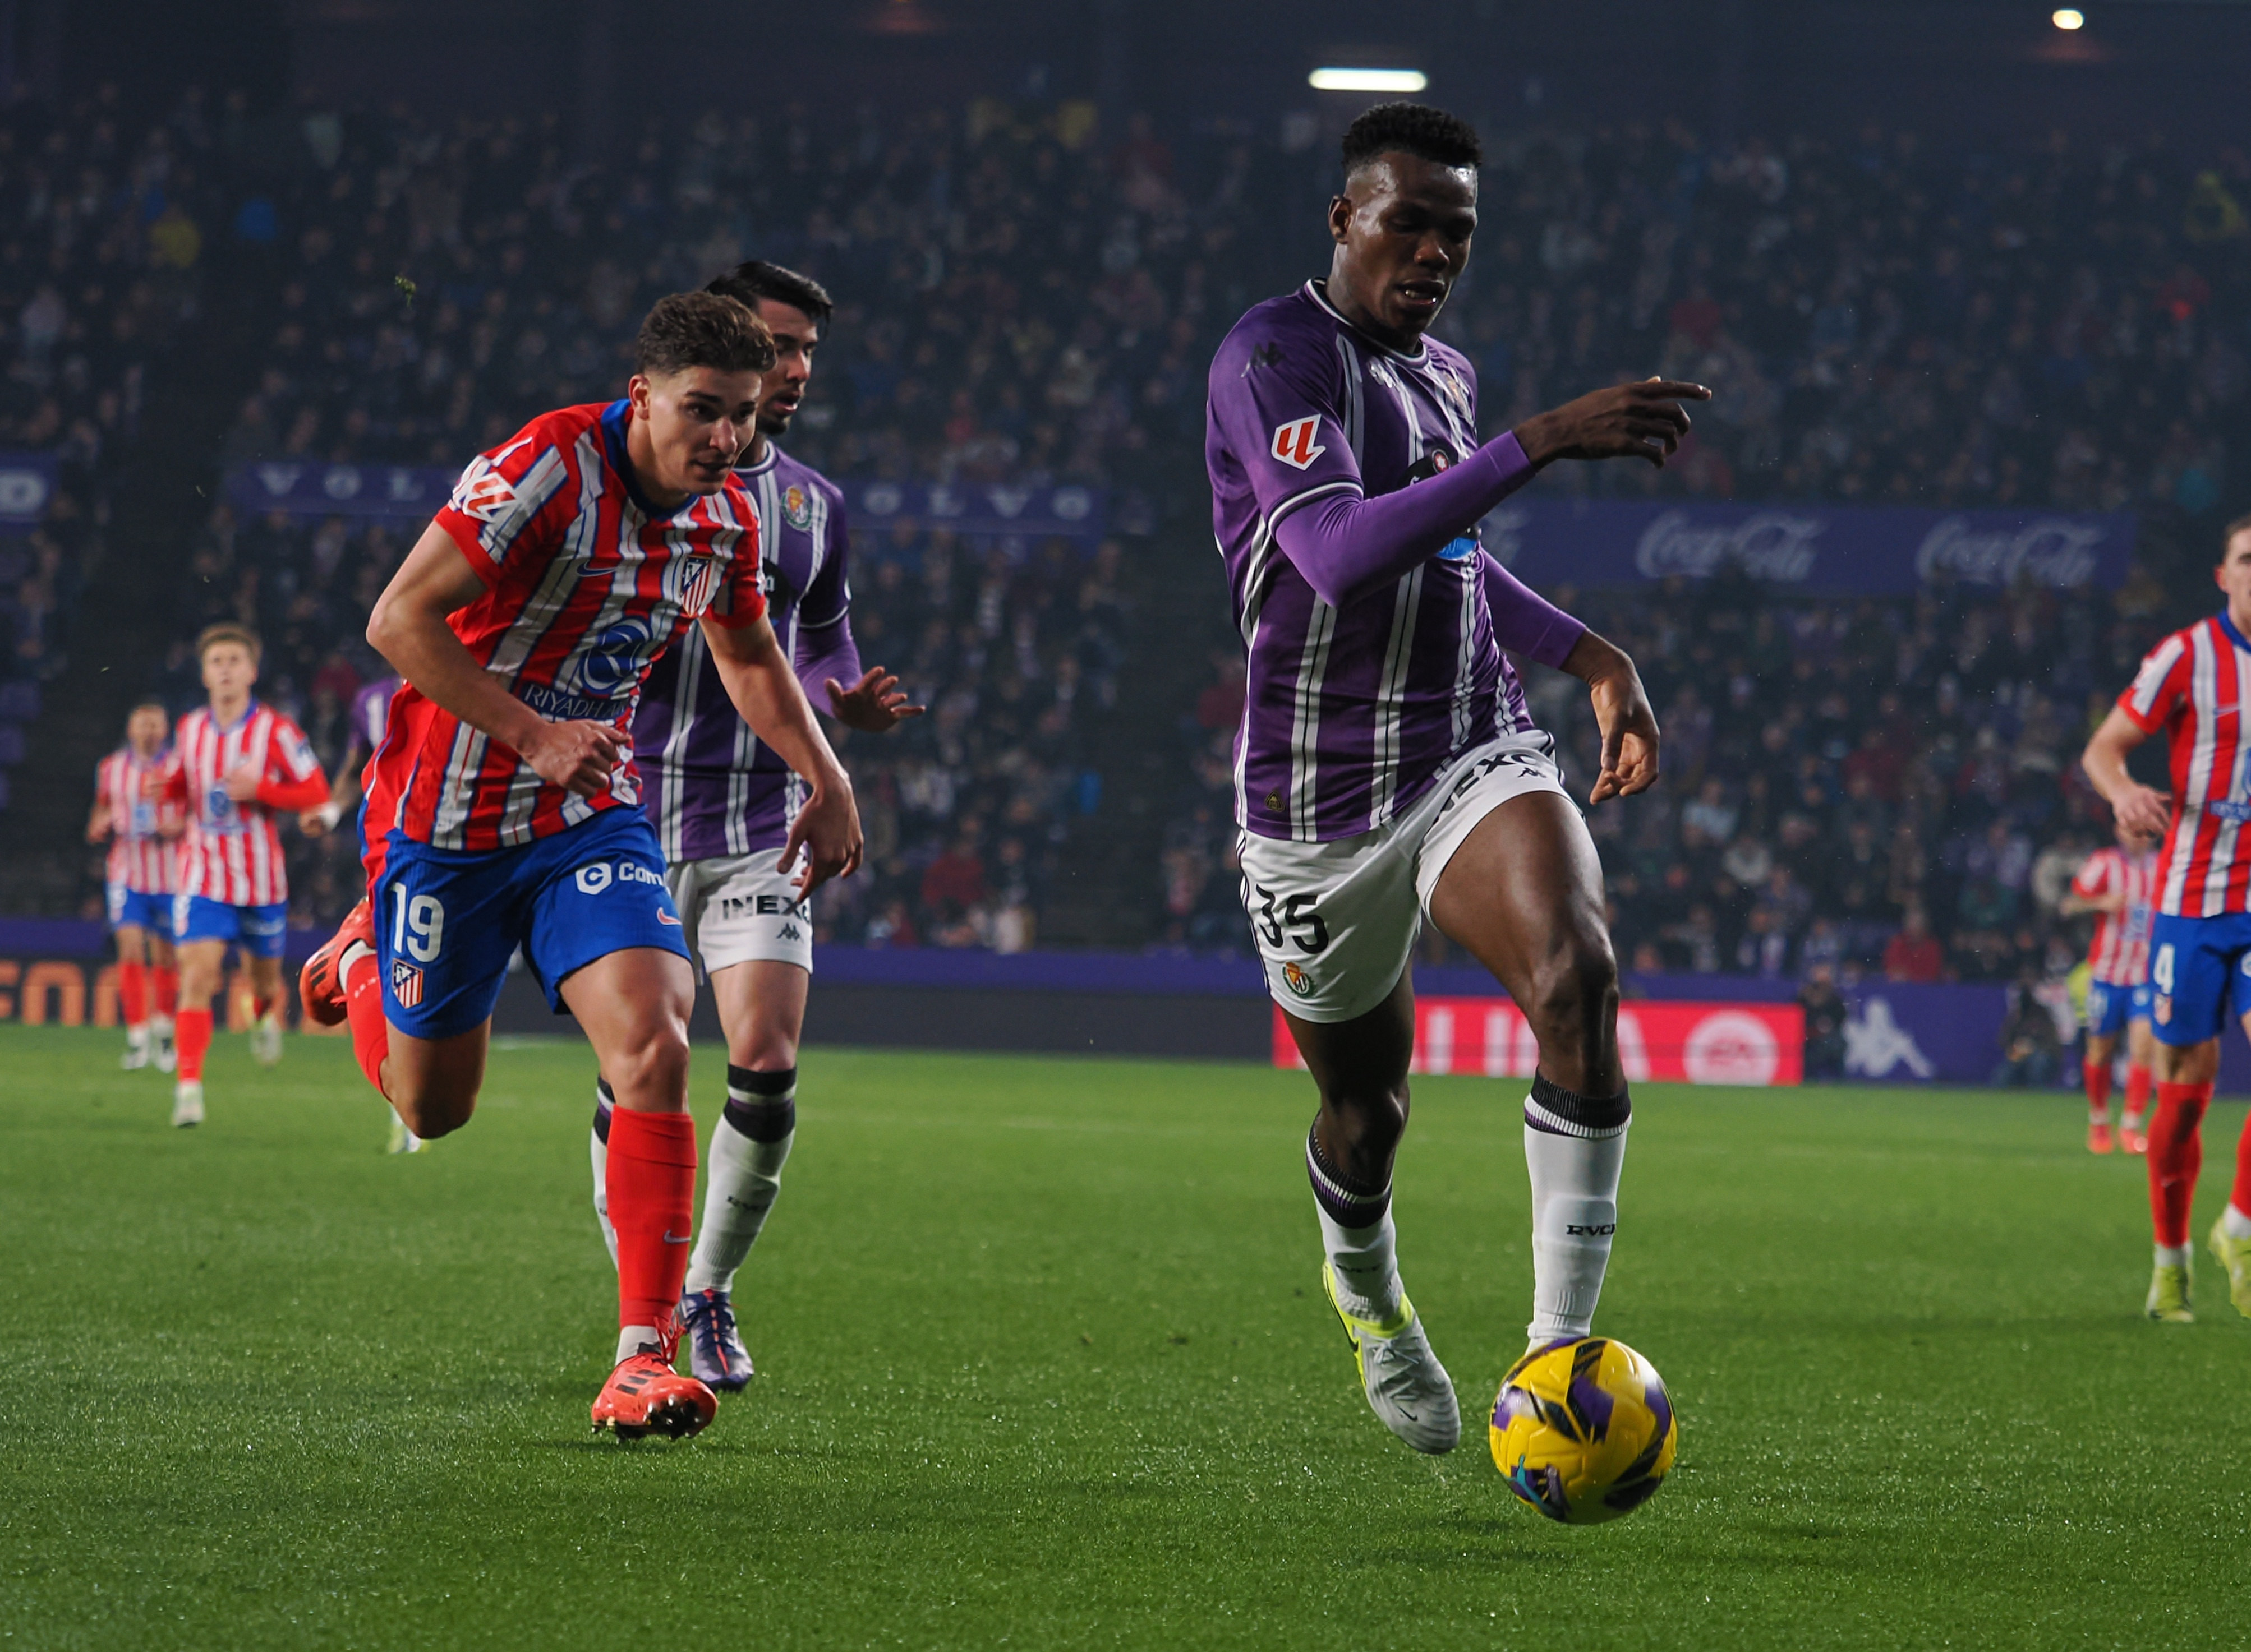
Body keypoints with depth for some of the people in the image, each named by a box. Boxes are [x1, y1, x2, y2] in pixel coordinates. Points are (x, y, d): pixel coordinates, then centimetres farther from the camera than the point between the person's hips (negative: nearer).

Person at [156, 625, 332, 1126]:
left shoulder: (274, 731, -9)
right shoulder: (191, 729, 3)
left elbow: (316, 792, -9)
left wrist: (259, 789, -22)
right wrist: (163, 793, -4)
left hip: (260, 878, -1)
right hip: (203, 877, 1)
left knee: (263, 975, 16)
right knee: (197, 975, -15)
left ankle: (266, 1015, 54)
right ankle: (189, 1086, -17)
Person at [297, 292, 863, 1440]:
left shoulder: (725, 519, -2)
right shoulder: (550, 466, -23)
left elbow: (748, 654, 21)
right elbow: (399, 622, -24)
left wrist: (824, 776, 12)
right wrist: (534, 734, -29)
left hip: (593, 819, 4)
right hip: (445, 817, -4)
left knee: (654, 1051, -20)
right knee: (432, 1108, 11)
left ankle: (643, 1358, -20)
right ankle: (364, 957, 47)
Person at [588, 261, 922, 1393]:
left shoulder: (813, 504, 11)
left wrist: (853, 703, 2)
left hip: (762, 822, 3)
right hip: (637, 818, -3)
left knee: (766, 1069, -10)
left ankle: (711, 1296, 10)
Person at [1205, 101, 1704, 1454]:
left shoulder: (1445, 374, 11)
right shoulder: (1274, 356, -13)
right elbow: (1341, 556, -31)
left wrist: (1593, 657, 16)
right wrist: (1542, 444, -35)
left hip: (1479, 756, 4)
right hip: (1320, 806, -4)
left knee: (1577, 978, -26)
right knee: (1366, 1107, 12)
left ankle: (1561, 1348, -24)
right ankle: (1366, 1292, 48)